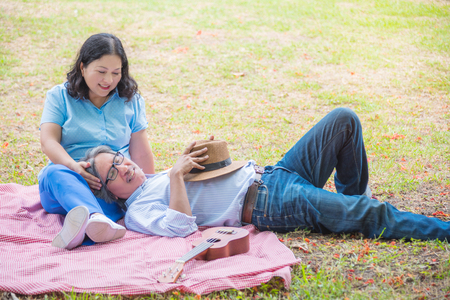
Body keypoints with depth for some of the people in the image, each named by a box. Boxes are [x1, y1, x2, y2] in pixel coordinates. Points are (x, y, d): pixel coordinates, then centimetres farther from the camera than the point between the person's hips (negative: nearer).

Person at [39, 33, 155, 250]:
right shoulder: (60, 96, 8)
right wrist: (73, 166, -25)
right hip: (72, 180, -1)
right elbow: (48, 141, -6)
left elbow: (140, 152, 15)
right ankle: (99, 220, -66)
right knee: (56, 173, -39)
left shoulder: (130, 100, 14)